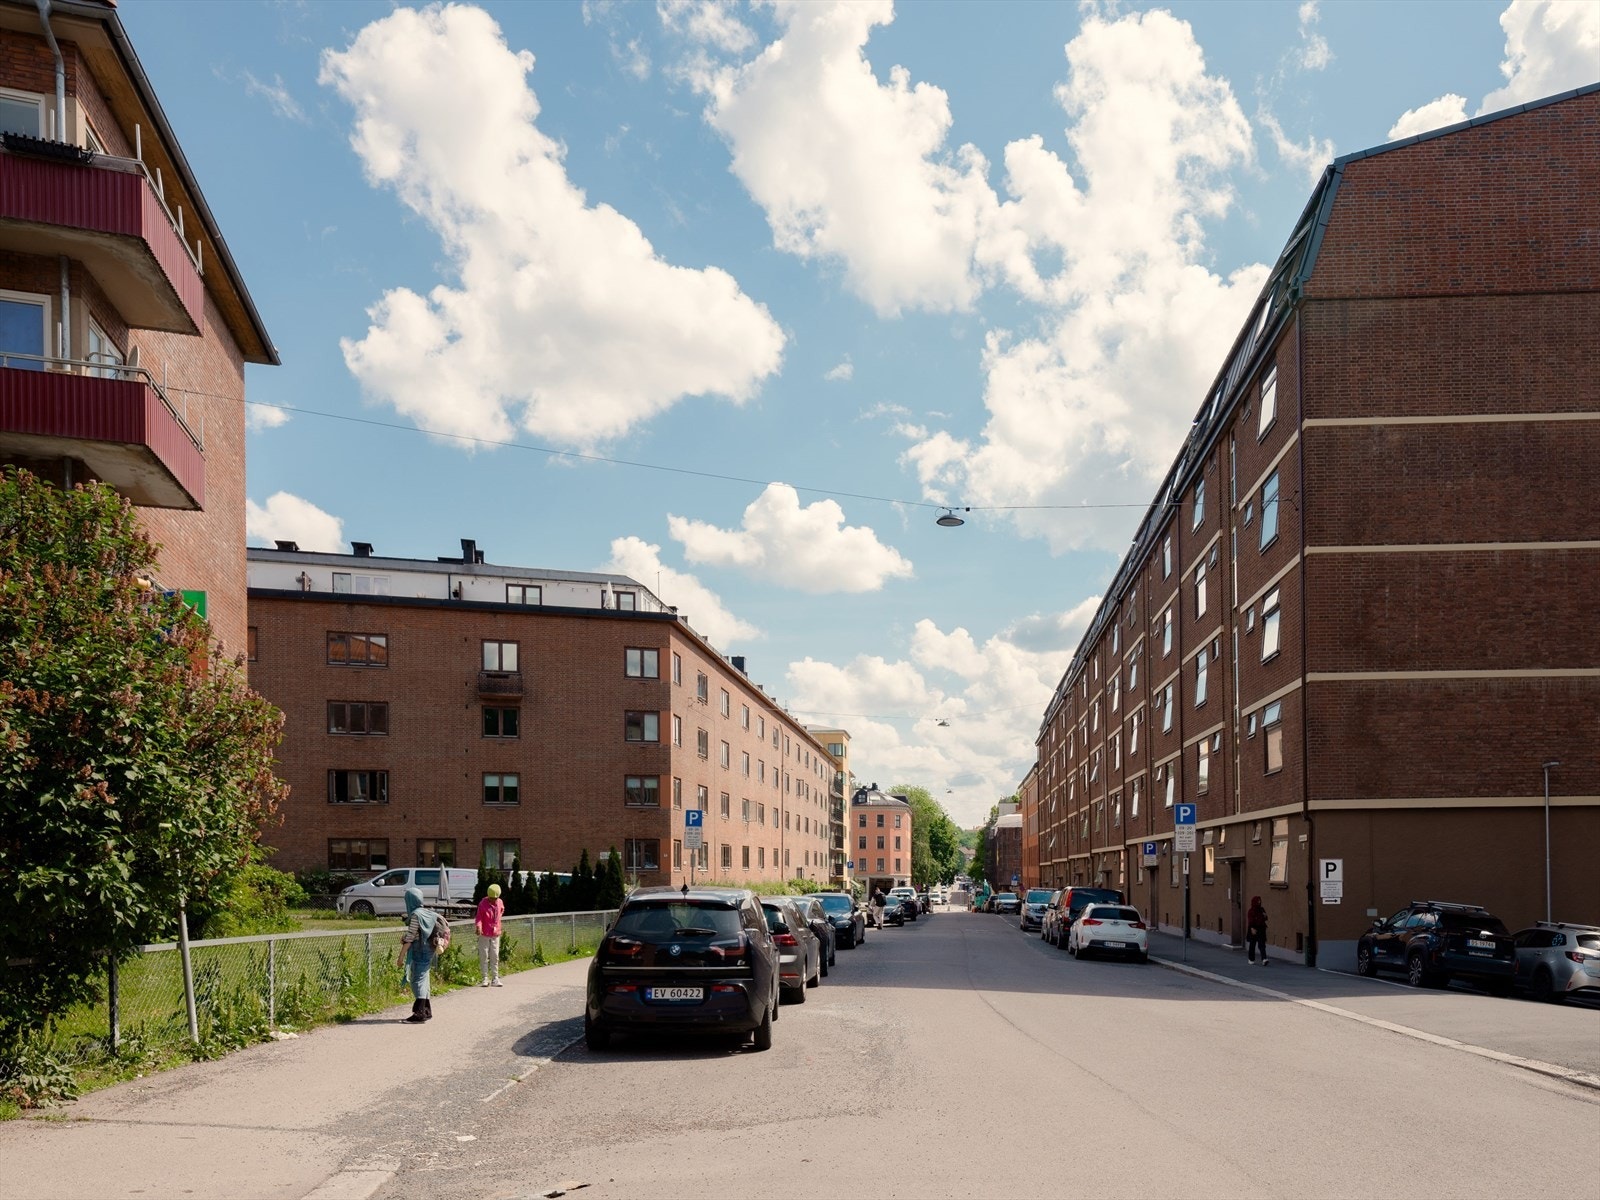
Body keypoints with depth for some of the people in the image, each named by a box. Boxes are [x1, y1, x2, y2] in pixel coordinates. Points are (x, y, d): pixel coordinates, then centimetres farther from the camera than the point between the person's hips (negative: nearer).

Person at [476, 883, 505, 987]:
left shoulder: (500, 902, 1)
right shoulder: (482, 904, -13)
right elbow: (479, 917, -15)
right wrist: (479, 927, -33)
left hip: (495, 934, 4)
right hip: (484, 934, -3)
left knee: (495, 957, 4)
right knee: (484, 956, 0)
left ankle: (495, 978, 9)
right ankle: (485, 978, 6)